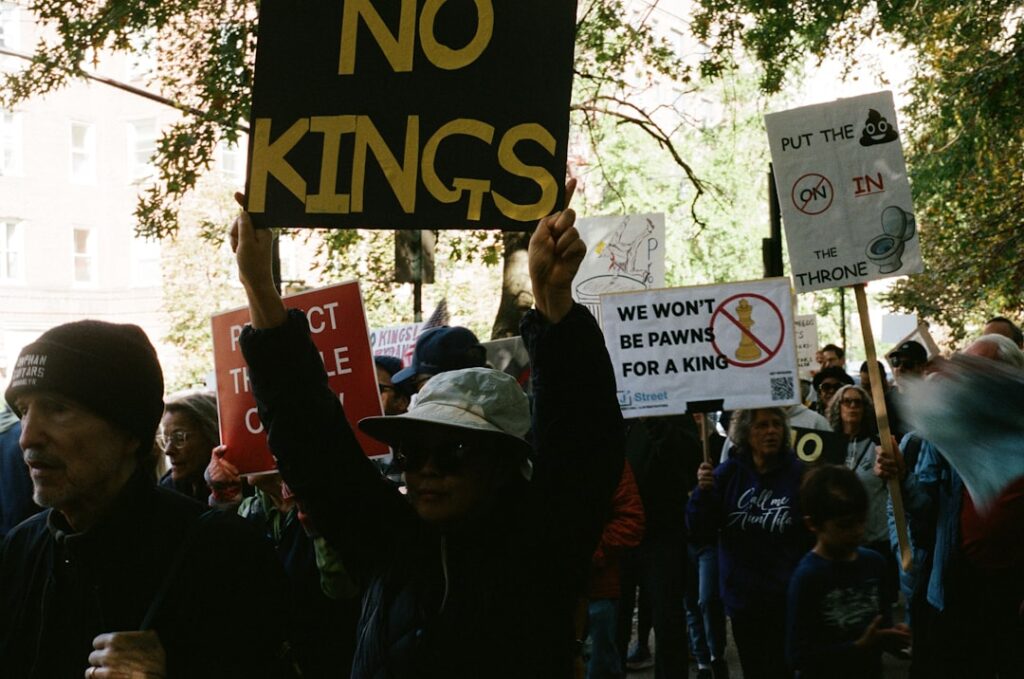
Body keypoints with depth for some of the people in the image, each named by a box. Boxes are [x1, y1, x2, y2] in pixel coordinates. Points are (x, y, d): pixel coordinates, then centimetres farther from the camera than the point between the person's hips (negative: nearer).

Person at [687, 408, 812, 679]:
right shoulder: (728, 473, 0)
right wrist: (703, 491, -17)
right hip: (742, 597, 3)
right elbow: (699, 527, -2)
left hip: (787, 598, -3)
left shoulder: (798, 474, -8)